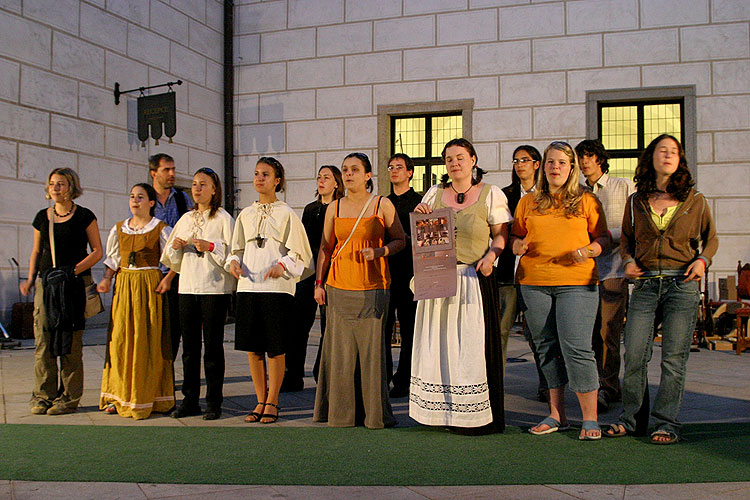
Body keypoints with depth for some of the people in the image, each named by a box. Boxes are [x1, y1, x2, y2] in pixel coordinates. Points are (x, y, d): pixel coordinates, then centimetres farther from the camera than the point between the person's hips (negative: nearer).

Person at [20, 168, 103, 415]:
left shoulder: (84, 216, 1)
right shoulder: (42, 217, 13)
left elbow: (97, 251, -1)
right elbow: (36, 251, 20)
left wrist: (74, 270, -13)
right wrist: (31, 278, 6)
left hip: (76, 283, -4)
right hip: (46, 282, 4)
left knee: (71, 342, -3)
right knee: (43, 339, 0)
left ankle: (69, 397, 5)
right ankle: (43, 395, 9)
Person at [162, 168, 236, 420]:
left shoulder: (223, 218, -1)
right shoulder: (186, 219, 16)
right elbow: (171, 259, 20)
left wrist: (211, 247, -20)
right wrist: (174, 246, 0)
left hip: (215, 288, -5)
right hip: (187, 288, 5)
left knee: (213, 346, -1)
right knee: (189, 347, 8)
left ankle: (214, 402, 7)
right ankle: (189, 400, 16)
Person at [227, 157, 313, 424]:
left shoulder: (286, 214, 2)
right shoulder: (245, 214, 15)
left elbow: (299, 253, -1)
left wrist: (282, 265, -19)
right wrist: (233, 262, -1)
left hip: (277, 287, -4)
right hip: (247, 286, 4)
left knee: (275, 348, -1)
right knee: (253, 348, 6)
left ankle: (272, 402, 10)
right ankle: (261, 401, 18)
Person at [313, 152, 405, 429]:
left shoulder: (382, 205, 4)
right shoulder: (334, 208, 12)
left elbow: (400, 240, 6)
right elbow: (325, 247, 15)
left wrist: (379, 252, -12)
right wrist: (318, 283, 8)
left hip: (373, 288, -2)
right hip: (339, 287, 3)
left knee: (372, 348, -3)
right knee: (340, 349, 3)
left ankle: (375, 413, 9)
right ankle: (341, 412, 14)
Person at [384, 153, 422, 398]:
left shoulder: (420, 202, 3)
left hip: (409, 271, -4)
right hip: (383, 270, 4)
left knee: (408, 328, 1)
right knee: (381, 326, 4)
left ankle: (404, 380, 9)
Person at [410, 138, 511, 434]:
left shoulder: (490, 194, 5)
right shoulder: (434, 193, 15)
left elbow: (501, 234, 1)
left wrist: (492, 255, -18)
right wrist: (419, 216, -1)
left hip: (473, 280, -4)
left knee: (471, 344, -4)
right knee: (436, 342, 4)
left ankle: (476, 415, 4)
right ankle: (439, 411, 13)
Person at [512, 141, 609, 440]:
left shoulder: (587, 201, 9)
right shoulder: (528, 202, 15)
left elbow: (603, 237, 9)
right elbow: (515, 236, 19)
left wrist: (589, 251, -10)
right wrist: (518, 246, -4)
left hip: (577, 283, -3)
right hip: (534, 282, 3)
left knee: (576, 347, -11)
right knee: (547, 348, 7)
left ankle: (590, 419, -3)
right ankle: (557, 415, 17)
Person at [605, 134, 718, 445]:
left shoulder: (695, 200, 7)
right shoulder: (635, 202, 10)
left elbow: (711, 237, 16)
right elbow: (626, 239, 20)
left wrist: (702, 260, -4)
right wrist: (628, 261, 0)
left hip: (682, 284, -1)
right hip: (645, 284, 1)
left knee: (674, 358, -1)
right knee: (634, 355, -2)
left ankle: (667, 424, 11)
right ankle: (629, 418, 15)